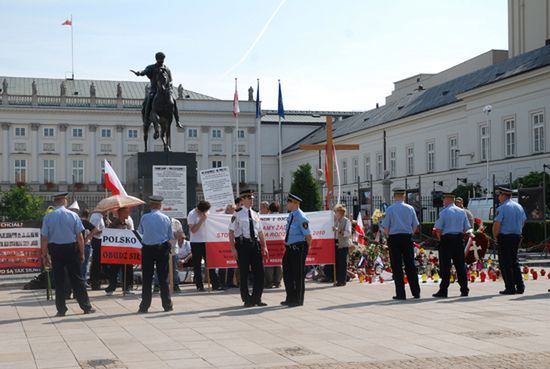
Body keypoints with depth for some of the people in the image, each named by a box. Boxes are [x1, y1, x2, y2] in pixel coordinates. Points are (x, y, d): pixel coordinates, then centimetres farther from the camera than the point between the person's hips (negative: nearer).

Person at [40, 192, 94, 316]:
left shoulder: (48, 217, -4)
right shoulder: (73, 215, -5)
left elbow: (44, 238, -4)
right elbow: (79, 237, -5)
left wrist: (44, 256, 3)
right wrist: (82, 253, 3)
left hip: (55, 250, 1)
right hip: (71, 249, 0)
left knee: (59, 280, 7)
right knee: (77, 279, 6)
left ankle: (61, 310, 10)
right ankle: (86, 307, 10)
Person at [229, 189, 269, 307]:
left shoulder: (255, 215, 13)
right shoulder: (237, 214, -4)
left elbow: (260, 232, 16)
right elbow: (231, 232, -6)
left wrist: (264, 246, 10)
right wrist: (233, 248, -13)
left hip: (255, 243, 5)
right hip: (242, 243, -5)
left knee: (259, 272, 3)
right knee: (244, 273, 3)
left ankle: (256, 298, 15)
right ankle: (247, 300, 13)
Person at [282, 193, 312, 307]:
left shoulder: (301, 218, -18)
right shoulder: (291, 215, 9)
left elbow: (308, 236, -17)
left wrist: (306, 248, -6)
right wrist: (287, 243, 17)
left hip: (299, 248, -9)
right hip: (290, 247, 9)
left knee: (298, 274, 1)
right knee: (287, 272, 14)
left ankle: (298, 300, 13)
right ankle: (290, 298, 27)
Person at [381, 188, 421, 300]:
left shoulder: (389, 209, -4)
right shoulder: (410, 208, 3)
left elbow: (386, 227, -4)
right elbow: (415, 226, 5)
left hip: (394, 238, -2)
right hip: (407, 237, 2)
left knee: (397, 266, 1)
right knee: (410, 265, 9)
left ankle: (400, 294, -1)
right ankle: (416, 292, 11)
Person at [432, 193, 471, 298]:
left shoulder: (444, 212, -9)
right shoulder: (462, 212, 8)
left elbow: (438, 229, -10)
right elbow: (466, 228, 9)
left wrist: (440, 239, 5)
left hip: (446, 239, -5)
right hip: (459, 239, 5)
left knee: (445, 266, -1)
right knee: (460, 265, 10)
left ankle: (443, 290, -1)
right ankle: (464, 290, 12)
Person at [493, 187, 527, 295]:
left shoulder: (501, 208, -13)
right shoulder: (519, 207, 10)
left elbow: (496, 225, -17)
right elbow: (523, 222, 16)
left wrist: (495, 236, -3)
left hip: (504, 237, -7)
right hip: (517, 236, 7)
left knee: (505, 263, -1)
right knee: (514, 261, 16)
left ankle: (510, 288, -4)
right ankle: (520, 287, 12)